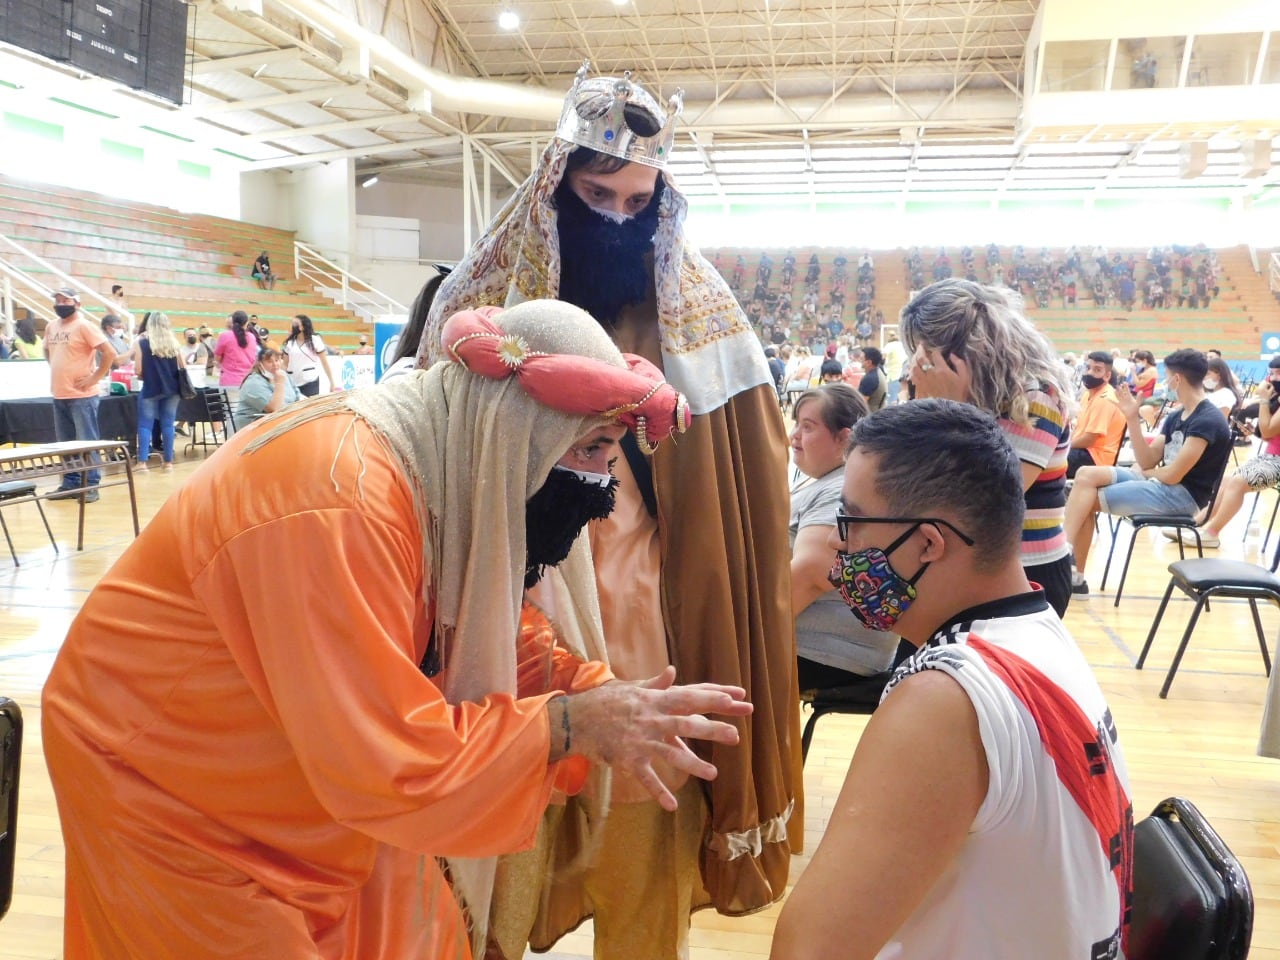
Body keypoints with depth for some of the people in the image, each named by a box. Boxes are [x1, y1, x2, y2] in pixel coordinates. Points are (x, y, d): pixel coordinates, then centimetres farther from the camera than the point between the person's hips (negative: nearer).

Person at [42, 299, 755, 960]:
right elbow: (388, 762, -35)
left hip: (299, 773, 8)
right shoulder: (342, 498, -35)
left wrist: (605, 695, -16)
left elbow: (497, 633, 0)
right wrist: (569, 722, -28)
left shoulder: (448, 472, -7)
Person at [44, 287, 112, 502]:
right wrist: (57, 372, 17)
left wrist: (95, 377, -14)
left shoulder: (84, 325, -9)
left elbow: (109, 353, -16)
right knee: (65, 443, 13)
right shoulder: (51, 327, 12)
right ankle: (70, 484, 21)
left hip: (81, 395, -7)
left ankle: (91, 485, 3)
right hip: (59, 395, 7)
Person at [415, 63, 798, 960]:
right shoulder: (485, 299, 1)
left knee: (646, 866, 12)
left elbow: (745, 488, 0)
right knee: (502, 861, 12)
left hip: (651, 626, 0)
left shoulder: (699, 311, 1)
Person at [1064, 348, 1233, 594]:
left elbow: (1173, 474, -19)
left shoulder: (1207, 420, -15)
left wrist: (1144, 473, 1)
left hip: (1182, 495, -9)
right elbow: (1147, 461, 7)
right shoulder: (1176, 417, 14)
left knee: (1087, 499, -16)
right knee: (1086, 475, -8)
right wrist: (1132, 418, 1)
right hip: (1160, 483, 9)